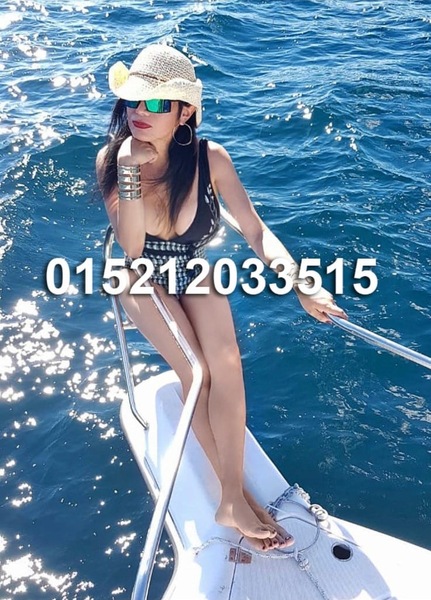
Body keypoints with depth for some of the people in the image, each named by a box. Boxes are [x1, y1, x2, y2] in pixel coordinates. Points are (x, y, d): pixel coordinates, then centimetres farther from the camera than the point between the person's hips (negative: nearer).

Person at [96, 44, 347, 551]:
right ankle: (235, 492, -5)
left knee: (227, 366, -22)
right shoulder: (112, 159, -21)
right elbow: (131, 250, -26)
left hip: (196, 274, 1)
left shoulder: (209, 158, -21)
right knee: (195, 371, -21)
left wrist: (301, 285, -33)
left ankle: (232, 498, -9)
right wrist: (132, 172, -37)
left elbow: (255, 230, -20)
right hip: (143, 278, -1)